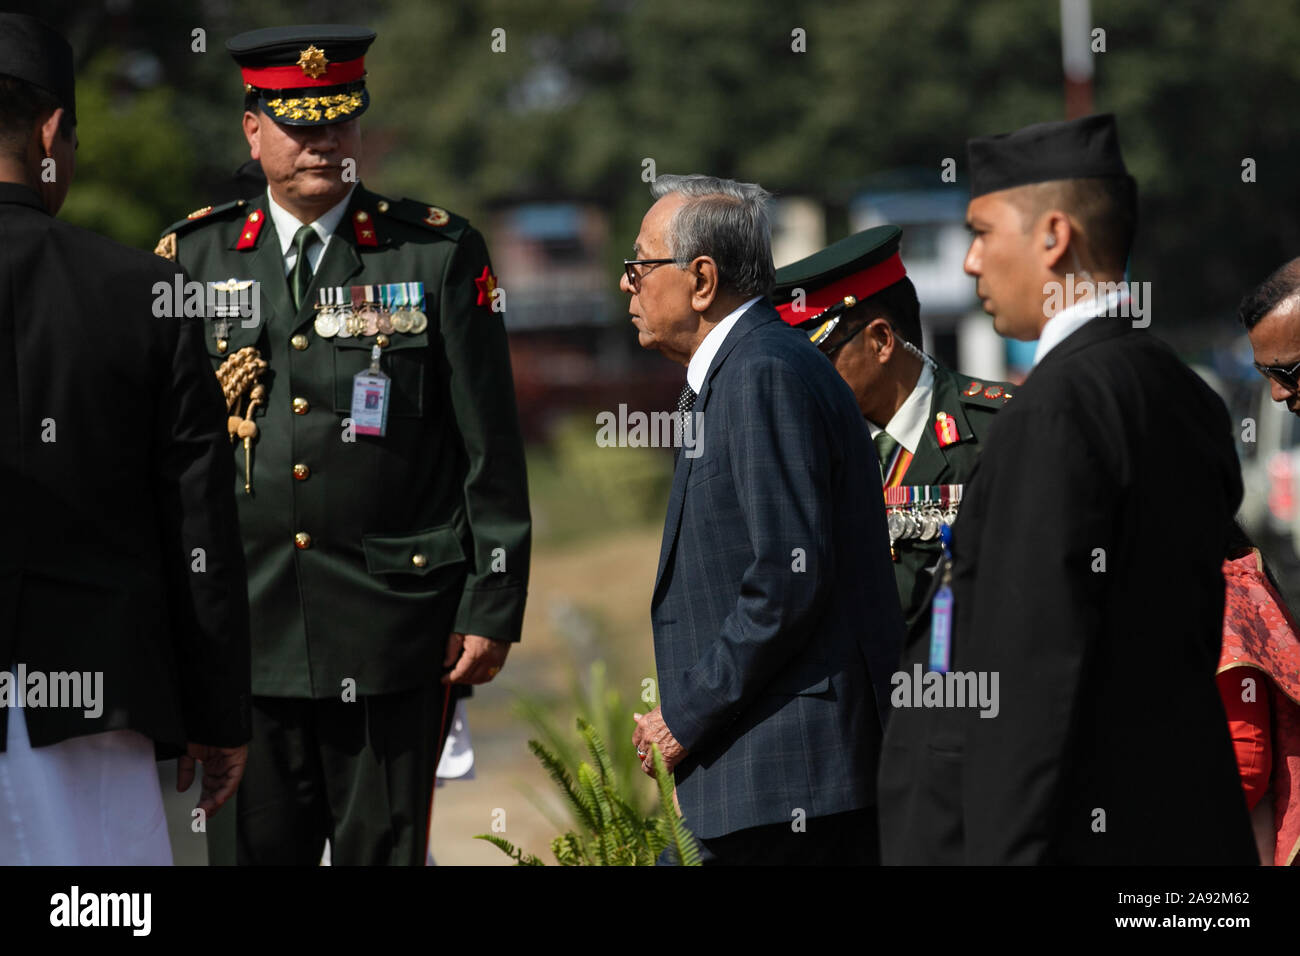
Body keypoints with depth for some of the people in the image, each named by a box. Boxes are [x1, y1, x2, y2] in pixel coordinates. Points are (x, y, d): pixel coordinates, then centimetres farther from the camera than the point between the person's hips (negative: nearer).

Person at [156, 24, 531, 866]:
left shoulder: (441, 253, 3)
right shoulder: (192, 259, 8)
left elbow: (492, 449, 3)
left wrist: (493, 607, -1)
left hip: (393, 628, -1)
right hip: (243, 630, 2)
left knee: (386, 851, 2)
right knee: (250, 850, 2)